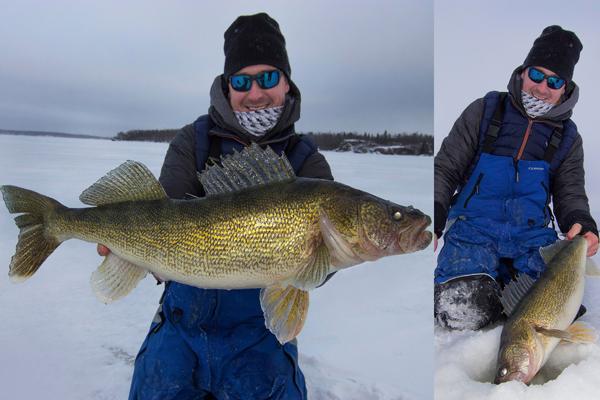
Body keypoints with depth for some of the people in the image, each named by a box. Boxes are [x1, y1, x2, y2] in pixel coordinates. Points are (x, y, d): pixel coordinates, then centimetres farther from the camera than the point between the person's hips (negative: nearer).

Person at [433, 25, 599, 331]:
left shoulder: (568, 137, 14)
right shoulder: (484, 111, 5)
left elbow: (570, 195, 13)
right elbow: (445, 169, 2)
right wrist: (434, 218, -15)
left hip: (532, 238, 4)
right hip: (473, 230, -3)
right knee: (463, 313, -25)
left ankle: (504, 285, 9)